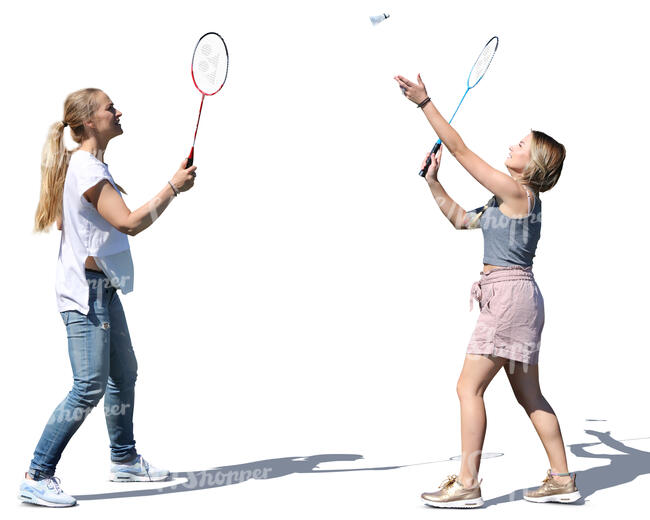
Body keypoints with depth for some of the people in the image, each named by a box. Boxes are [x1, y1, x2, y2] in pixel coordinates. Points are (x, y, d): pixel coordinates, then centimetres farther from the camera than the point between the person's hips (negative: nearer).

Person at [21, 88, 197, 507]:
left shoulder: (90, 165, 13)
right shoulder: (86, 171, -19)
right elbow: (130, 223, -26)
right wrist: (173, 188, -18)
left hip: (103, 287, 11)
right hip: (85, 289, -11)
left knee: (124, 373, 18)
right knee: (91, 386, -12)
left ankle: (125, 459, 32)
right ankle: (37, 478, -5)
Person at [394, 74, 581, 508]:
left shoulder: (517, 191, -10)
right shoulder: (508, 200, 17)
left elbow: (462, 150, -11)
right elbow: (461, 219, 27)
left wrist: (425, 103, -8)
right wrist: (434, 182, 18)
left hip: (510, 292, -10)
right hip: (514, 296, 10)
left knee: (470, 387, -8)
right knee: (529, 394, 12)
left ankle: (467, 484, -4)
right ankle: (562, 479, 16)